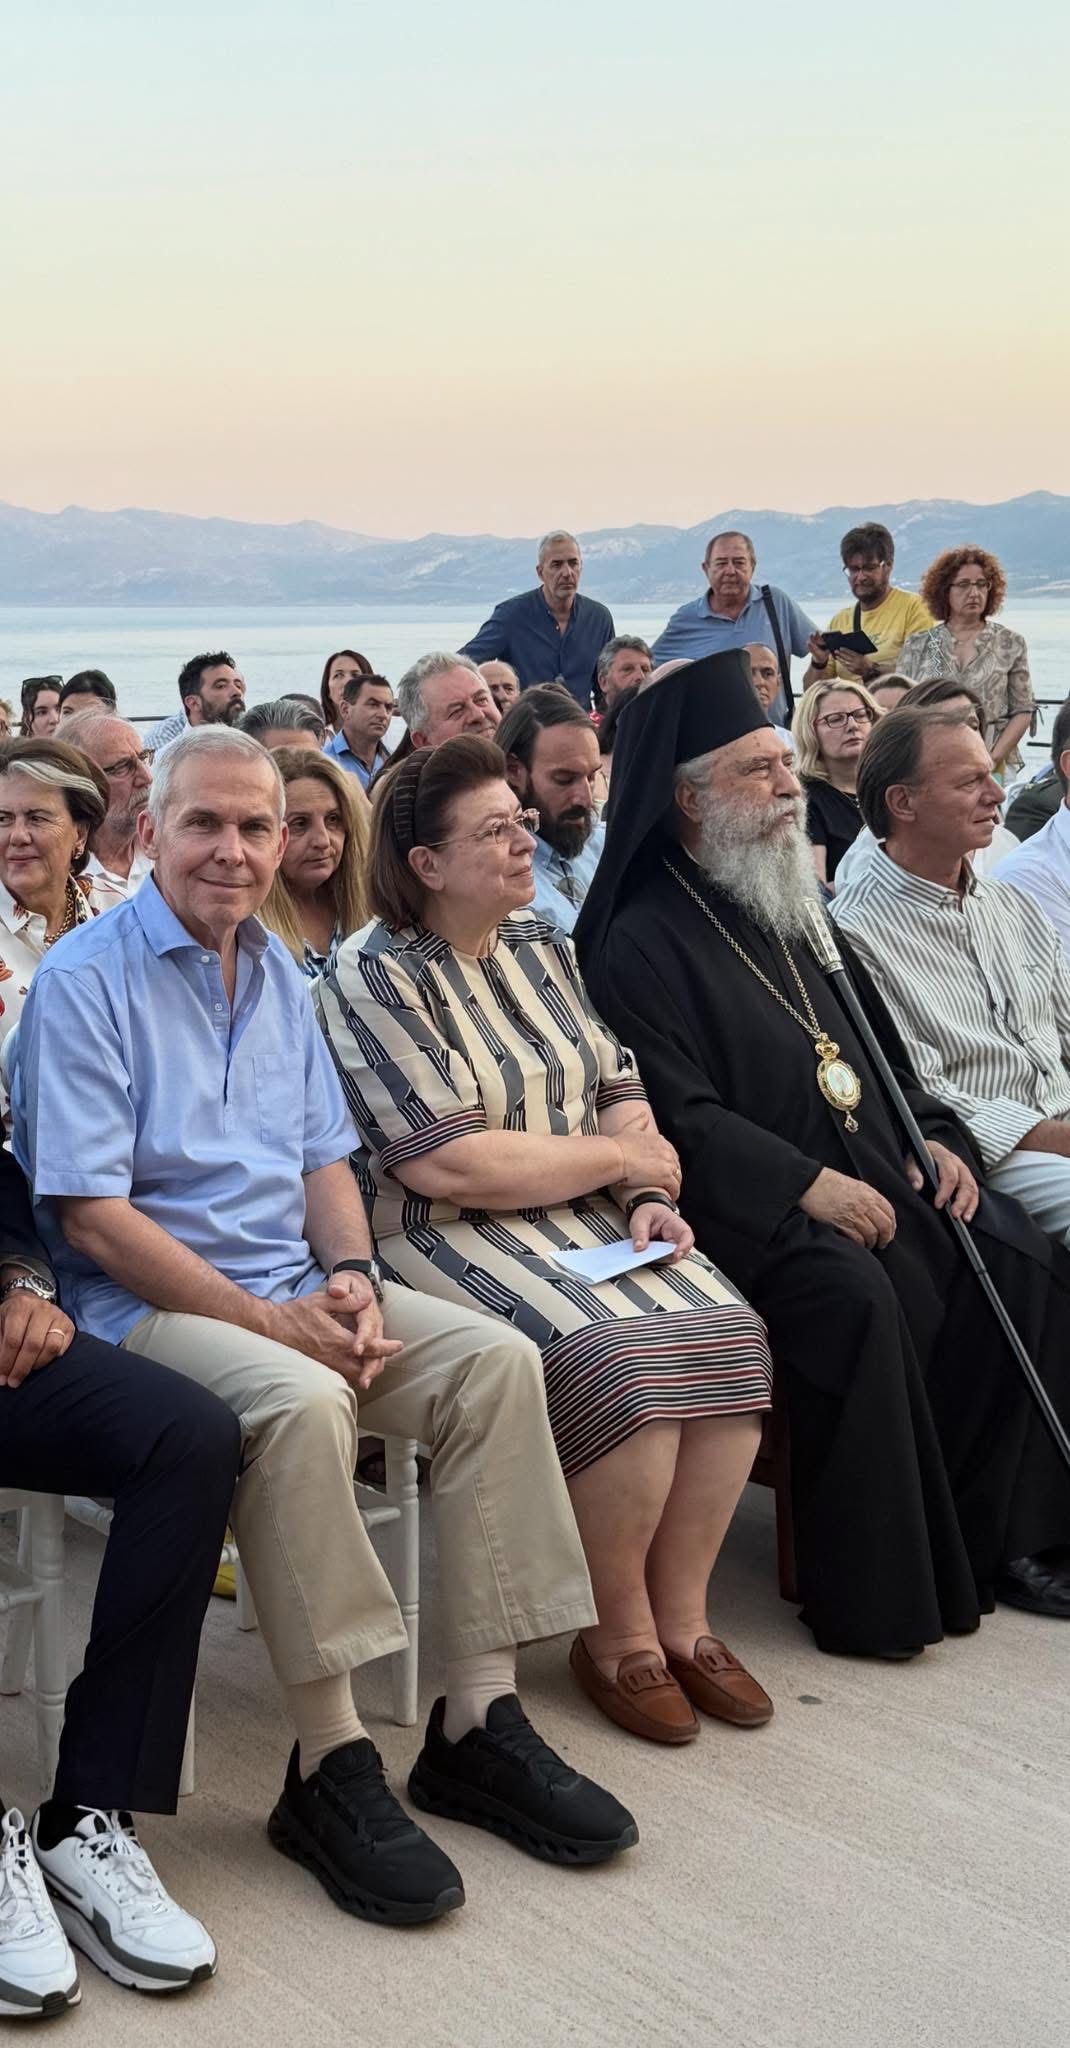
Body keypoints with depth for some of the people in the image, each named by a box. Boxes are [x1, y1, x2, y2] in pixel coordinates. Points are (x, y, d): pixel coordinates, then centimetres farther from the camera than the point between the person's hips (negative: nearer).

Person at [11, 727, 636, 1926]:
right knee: (301, 1403, -36)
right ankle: (330, 1770, -26)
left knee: (497, 1358, -15)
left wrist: (349, 1274, -4)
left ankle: (478, 1719, -12)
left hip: (294, 1290, 7)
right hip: (146, 1301, -7)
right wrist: (266, 1320, -19)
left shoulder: (279, 972, 15)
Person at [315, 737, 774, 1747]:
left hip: (585, 1219, 7)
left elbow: (618, 1087, 15)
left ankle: (681, 1617, -3)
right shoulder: (373, 976, -9)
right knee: (619, 1361, -29)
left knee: (725, 1335, -17)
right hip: (444, 1240, -7)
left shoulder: (539, 945, 15)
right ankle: (618, 1635, -8)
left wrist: (646, 1199, -6)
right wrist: (615, 1156, -8)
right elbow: (445, 1165, -17)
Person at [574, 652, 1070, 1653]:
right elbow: (677, 1115, -16)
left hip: (872, 1178, 9)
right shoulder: (643, 941, -6)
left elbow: (876, 1046, 25)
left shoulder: (792, 914, 20)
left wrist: (932, 1132, 6)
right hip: (749, 1206, -8)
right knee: (856, 1296, -34)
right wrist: (806, 1185, -23)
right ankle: (875, 1595, -22)